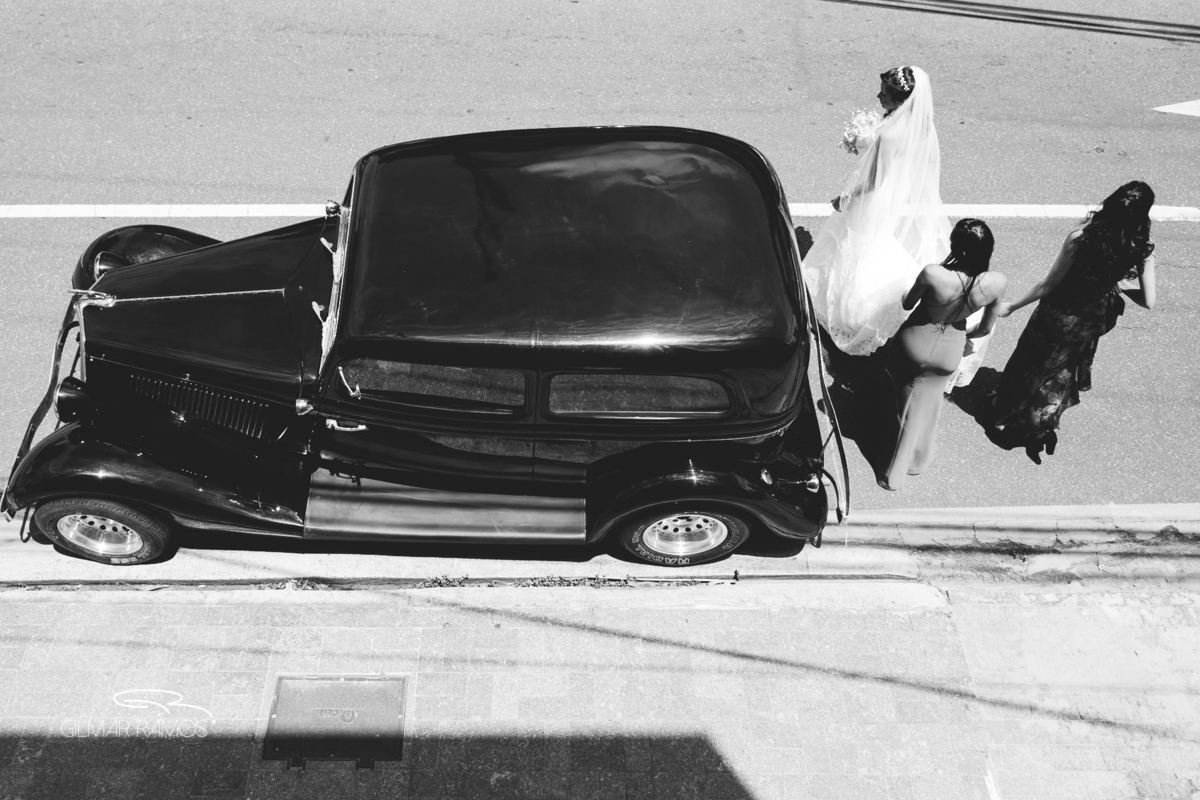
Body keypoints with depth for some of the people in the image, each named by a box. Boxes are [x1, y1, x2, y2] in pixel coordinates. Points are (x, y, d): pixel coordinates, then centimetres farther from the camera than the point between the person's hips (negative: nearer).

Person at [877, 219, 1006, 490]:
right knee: (924, 406, 25)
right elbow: (985, 328, -6)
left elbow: (907, 304, -13)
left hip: (916, 341, -1)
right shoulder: (997, 284, -25)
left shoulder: (933, 274, -35)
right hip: (950, 351, 1)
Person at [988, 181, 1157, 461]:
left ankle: (1009, 426, 40)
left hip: (1057, 316, -4)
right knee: (1062, 374, 30)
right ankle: (1042, 429, 47)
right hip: (1090, 324, 4)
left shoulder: (1080, 239, -30)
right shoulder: (1142, 250, -21)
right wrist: (1119, 285, 3)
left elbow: (1047, 285, -22)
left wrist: (1011, 306, -8)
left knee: (1029, 369, 21)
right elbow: (1148, 301, -15)